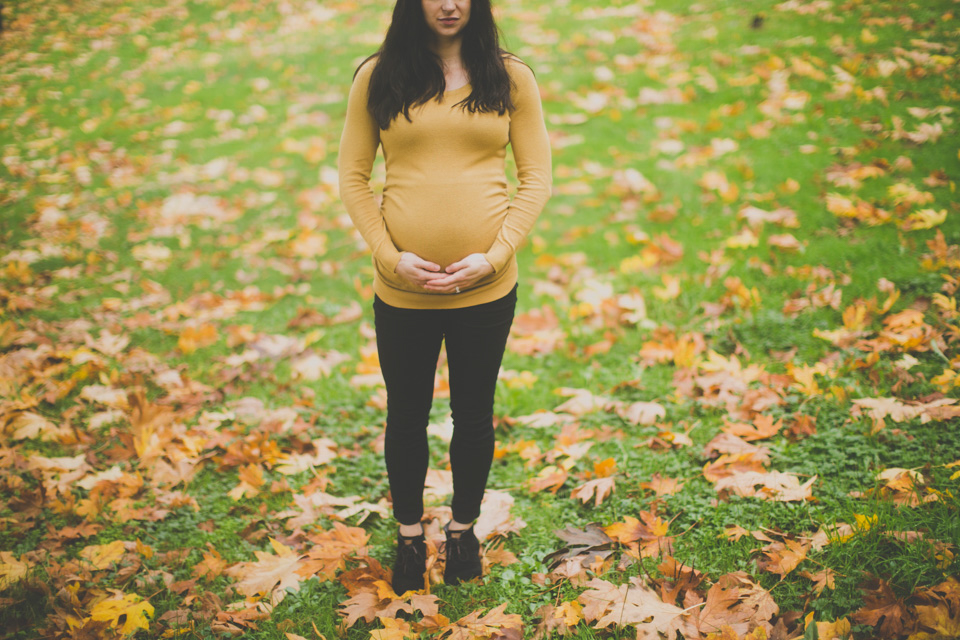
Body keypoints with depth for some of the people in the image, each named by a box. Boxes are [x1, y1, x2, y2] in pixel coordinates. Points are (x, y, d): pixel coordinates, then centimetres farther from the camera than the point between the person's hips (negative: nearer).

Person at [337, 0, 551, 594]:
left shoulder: (510, 77, 1)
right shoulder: (378, 77, 0)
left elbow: (538, 176, 1)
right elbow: (353, 176, 2)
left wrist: (496, 255, -11)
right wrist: (389, 255, -10)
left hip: (487, 287, 0)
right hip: (402, 288, 0)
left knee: (474, 414, 16)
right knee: (407, 417, 15)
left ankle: (464, 529, 39)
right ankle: (410, 533, 37)